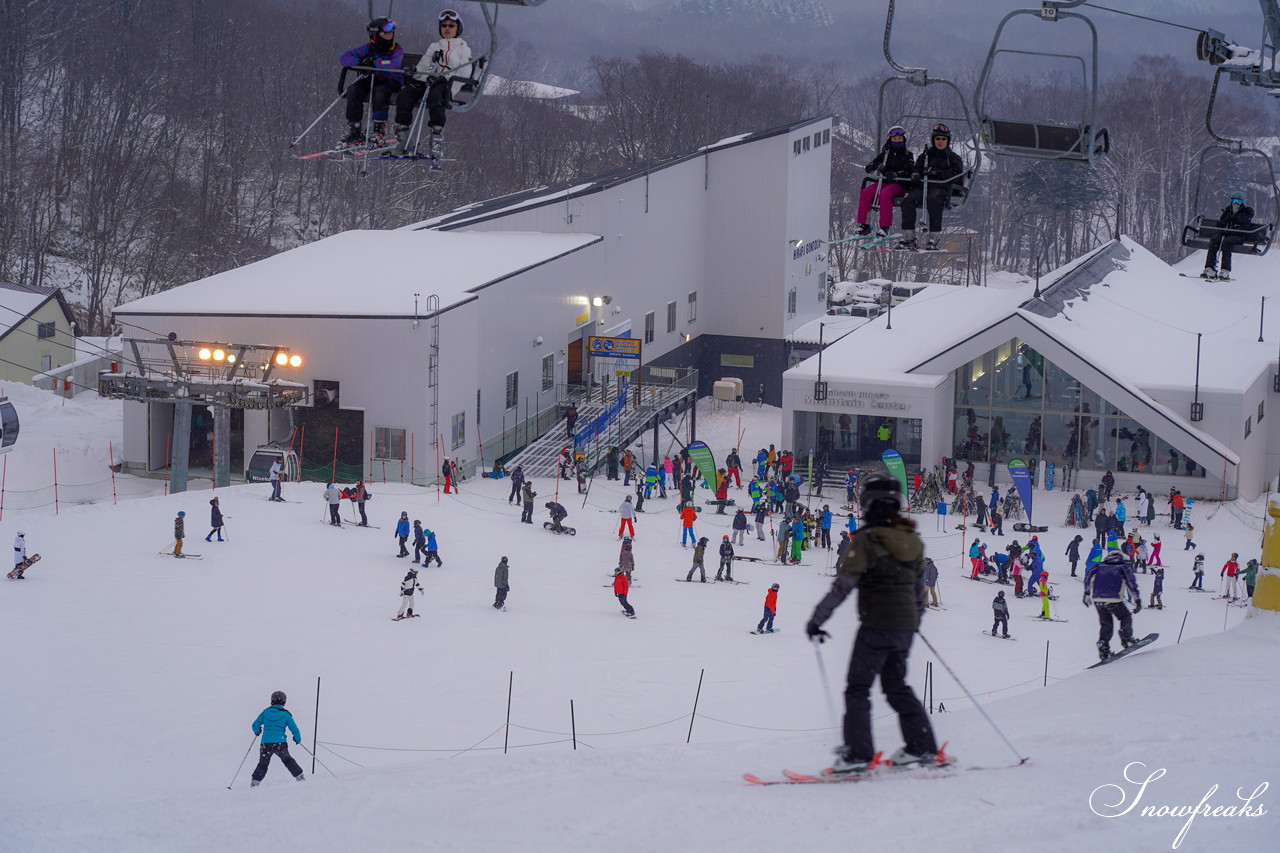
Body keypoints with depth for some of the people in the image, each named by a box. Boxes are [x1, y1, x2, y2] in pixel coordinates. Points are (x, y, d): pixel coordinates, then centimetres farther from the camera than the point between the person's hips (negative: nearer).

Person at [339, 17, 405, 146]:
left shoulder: (397, 49, -8)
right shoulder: (368, 48, 0)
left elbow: (394, 66, -29)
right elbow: (345, 58, -3)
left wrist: (374, 62, -25)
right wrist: (360, 62, -22)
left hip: (392, 82, -4)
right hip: (372, 80, 4)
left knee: (379, 91, -37)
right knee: (353, 90, -23)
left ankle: (379, 131, -29)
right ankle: (355, 130, -18)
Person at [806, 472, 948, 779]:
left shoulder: (867, 539, -13)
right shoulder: (913, 540, 8)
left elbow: (842, 586, -16)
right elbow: (919, 585, 19)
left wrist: (817, 620, -11)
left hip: (876, 625, -7)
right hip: (906, 625, 7)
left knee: (858, 688, -1)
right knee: (897, 686, 19)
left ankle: (857, 755, -7)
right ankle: (923, 748, 17)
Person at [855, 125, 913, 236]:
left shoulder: (907, 155, 7)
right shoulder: (885, 154, 17)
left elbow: (908, 172, -8)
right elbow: (868, 167, 11)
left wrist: (896, 174, -28)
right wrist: (878, 167, -12)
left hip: (899, 185, -4)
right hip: (882, 182, 4)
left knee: (885, 194, -36)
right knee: (865, 192, -22)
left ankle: (884, 227, -36)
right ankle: (863, 225, -22)